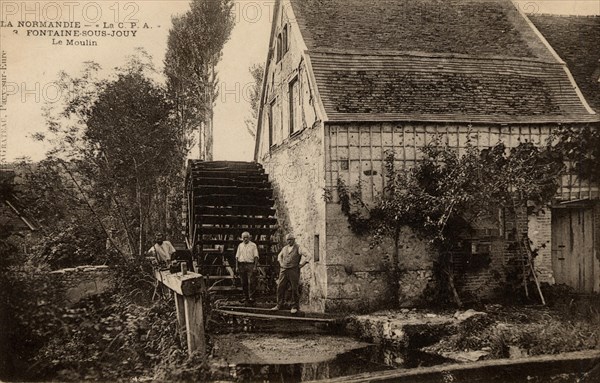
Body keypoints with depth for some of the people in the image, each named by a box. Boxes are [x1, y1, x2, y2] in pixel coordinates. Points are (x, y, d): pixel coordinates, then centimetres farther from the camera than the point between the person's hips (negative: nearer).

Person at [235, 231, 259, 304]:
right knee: (243, 283, 6)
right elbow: (237, 256, 15)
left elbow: (256, 256, -2)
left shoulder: (253, 245, 4)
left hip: (250, 265, -4)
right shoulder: (240, 245, 15)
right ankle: (246, 297, 14)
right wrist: (236, 266, 7)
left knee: (251, 282, -9)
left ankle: (251, 297, -8)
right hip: (241, 265, 4)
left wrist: (255, 266, -12)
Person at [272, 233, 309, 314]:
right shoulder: (284, 248, 14)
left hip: (293, 271, -5)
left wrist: (300, 265, -9)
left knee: (294, 289, -2)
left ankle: (295, 307, 8)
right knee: (280, 288, 3)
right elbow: (279, 255, 33)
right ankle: (279, 305, 12)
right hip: (283, 271, 5)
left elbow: (306, 256, -10)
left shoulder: (298, 248, -2)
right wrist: (281, 263, 18)